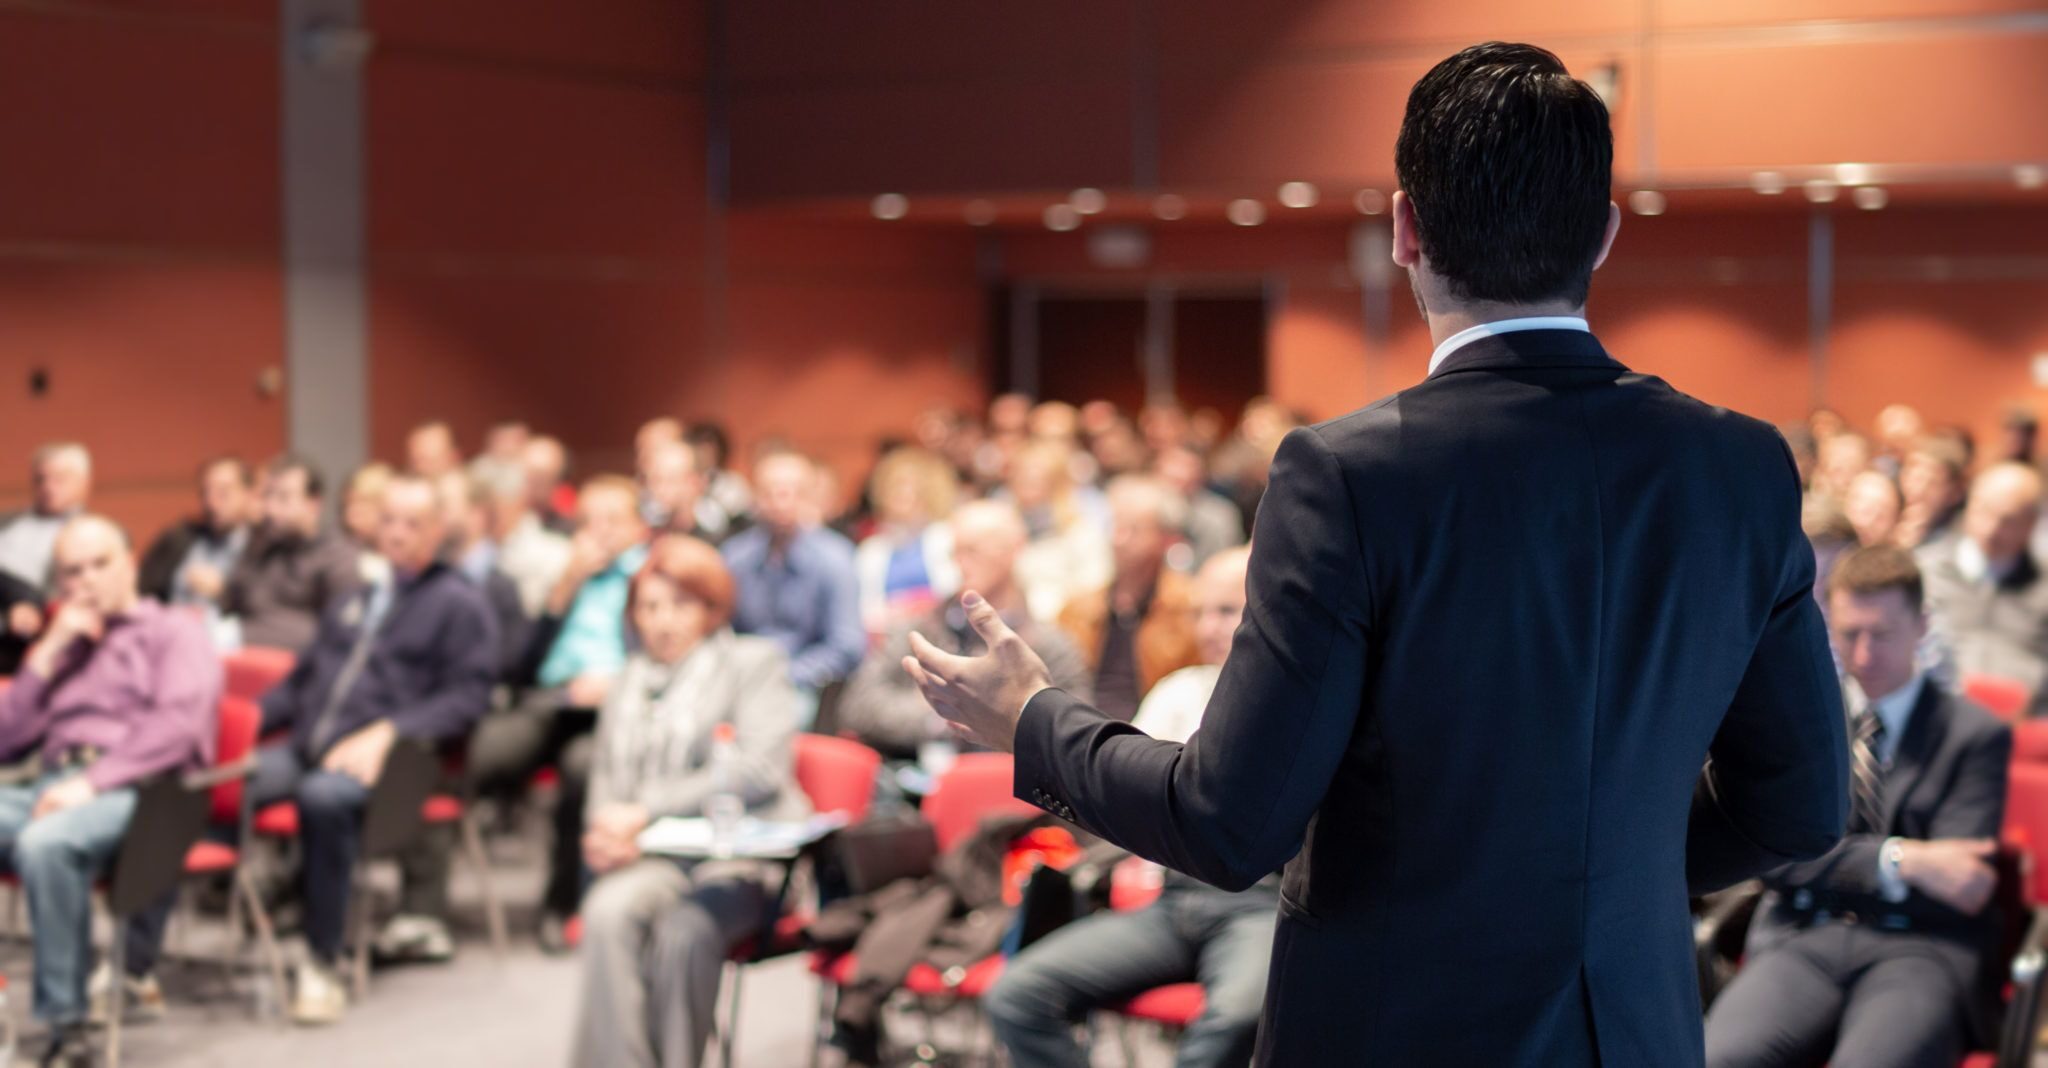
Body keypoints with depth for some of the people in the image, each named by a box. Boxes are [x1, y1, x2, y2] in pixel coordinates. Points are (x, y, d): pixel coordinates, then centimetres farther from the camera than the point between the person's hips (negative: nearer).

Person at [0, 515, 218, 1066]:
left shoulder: (174, 631, 15)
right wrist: (49, 654, 12)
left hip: (132, 789, -5)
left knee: (44, 844, -38)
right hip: (49, 785, 5)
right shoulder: (63, 645, 32)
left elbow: (179, 722, -4)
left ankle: (65, 1019, -30)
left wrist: (93, 782, -16)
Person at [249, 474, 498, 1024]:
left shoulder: (459, 604, 10)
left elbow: (467, 696, -2)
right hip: (306, 747, 6)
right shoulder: (353, 602, 29)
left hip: (380, 757, -6)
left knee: (324, 796, -39)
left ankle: (320, 965, -29)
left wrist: (387, 732, -16)